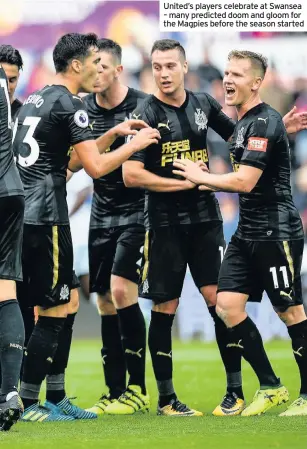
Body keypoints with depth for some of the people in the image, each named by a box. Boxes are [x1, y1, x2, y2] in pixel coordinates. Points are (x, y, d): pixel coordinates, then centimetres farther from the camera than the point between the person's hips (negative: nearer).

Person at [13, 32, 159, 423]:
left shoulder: (33, 100, 19)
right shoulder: (68, 104, -9)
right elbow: (96, 167, -13)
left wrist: (112, 134, 24)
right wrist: (135, 144, 1)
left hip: (21, 213, 9)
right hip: (46, 218, -9)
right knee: (55, 313, -4)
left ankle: (58, 400, 17)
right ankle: (28, 404, -2)